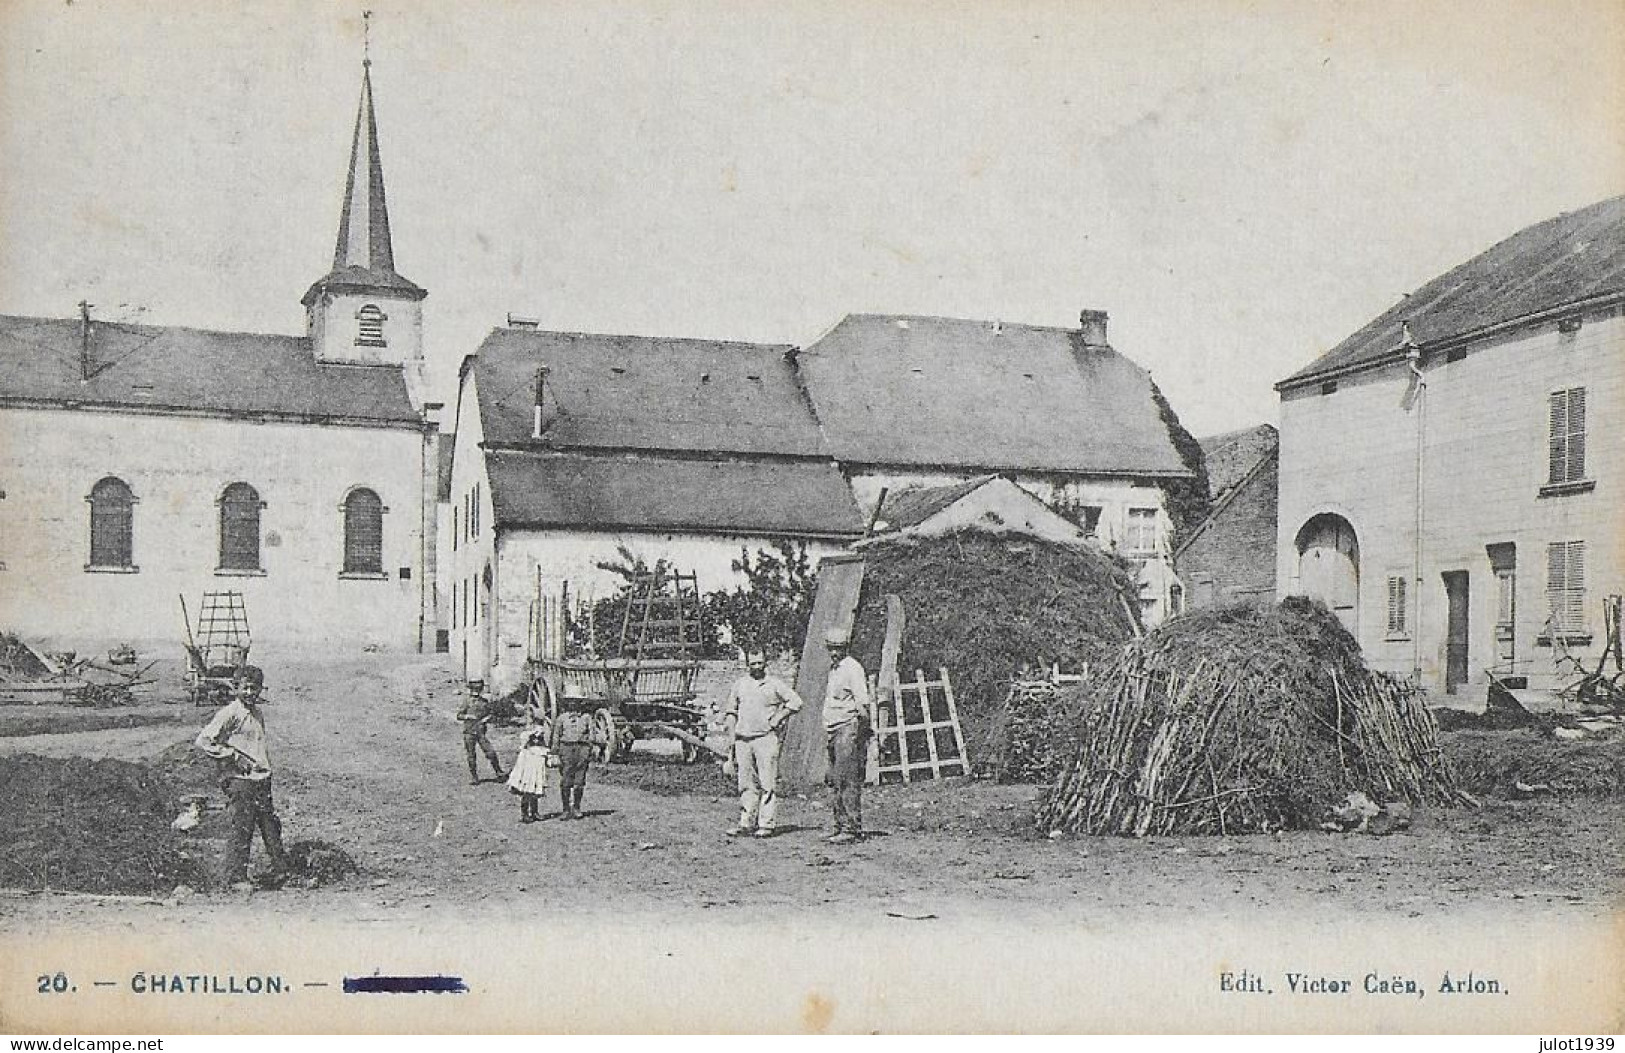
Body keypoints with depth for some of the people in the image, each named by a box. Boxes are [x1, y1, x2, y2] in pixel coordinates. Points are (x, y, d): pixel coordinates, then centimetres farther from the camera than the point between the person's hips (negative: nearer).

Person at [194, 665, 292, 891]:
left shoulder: (257, 713, 14)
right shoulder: (229, 713, -10)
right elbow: (201, 741, -15)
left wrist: (267, 767, 15)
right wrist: (233, 755, -16)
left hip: (262, 779, 7)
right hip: (240, 781, -7)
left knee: (271, 826, 10)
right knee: (241, 830, -4)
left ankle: (280, 871, 18)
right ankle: (237, 878, 5)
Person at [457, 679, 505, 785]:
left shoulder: (485, 701, 7)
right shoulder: (467, 701, 3)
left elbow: (492, 713, 16)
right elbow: (459, 715, 2)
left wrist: (487, 718, -4)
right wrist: (468, 716, -16)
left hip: (481, 732, 1)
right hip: (469, 732, -1)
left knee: (491, 752, -8)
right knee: (471, 756, 3)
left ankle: (499, 772, 5)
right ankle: (473, 778, 14)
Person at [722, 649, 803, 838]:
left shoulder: (774, 684, 2)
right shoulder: (739, 684, 14)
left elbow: (796, 701, -2)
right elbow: (730, 712, 20)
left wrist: (778, 718, -6)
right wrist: (731, 735, 11)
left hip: (766, 738, -4)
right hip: (743, 740, 4)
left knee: (767, 783, -6)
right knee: (746, 784, 6)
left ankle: (766, 824, -6)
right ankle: (746, 823, 9)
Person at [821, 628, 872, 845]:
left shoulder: (852, 668, -9)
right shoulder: (834, 668, 19)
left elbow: (863, 703, -17)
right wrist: (828, 735, 19)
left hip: (849, 727, -10)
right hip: (834, 730, 10)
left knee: (849, 780, -11)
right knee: (836, 780, 11)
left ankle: (853, 829, -11)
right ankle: (841, 827, 17)